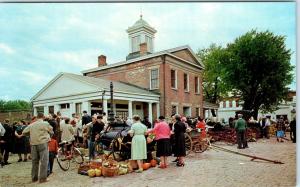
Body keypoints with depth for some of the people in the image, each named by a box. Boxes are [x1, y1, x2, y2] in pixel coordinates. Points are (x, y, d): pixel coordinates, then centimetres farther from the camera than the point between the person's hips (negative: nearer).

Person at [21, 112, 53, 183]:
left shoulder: (31, 125, 7)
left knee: (35, 161, 14)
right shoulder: (45, 124, -6)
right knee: (44, 161, 0)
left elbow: (24, 132, 13)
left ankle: (34, 177, 23)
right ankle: (42, 178, -2)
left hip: (33, 144, 5)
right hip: (43, 143, -5)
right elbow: (51, 132, 2)